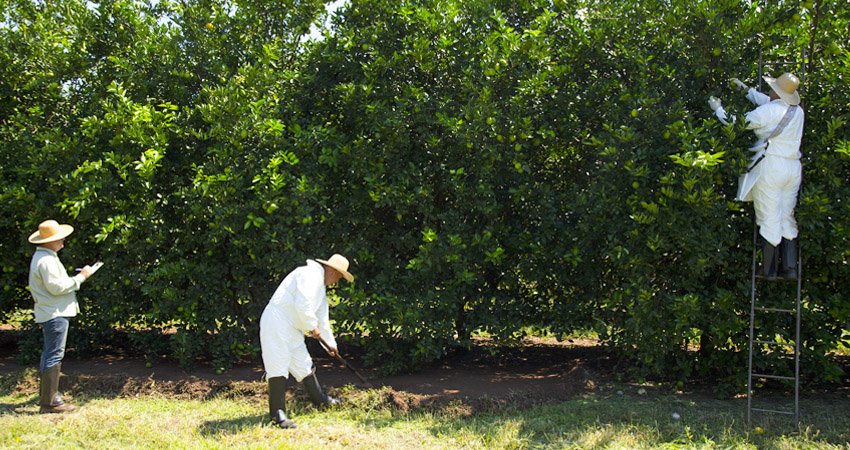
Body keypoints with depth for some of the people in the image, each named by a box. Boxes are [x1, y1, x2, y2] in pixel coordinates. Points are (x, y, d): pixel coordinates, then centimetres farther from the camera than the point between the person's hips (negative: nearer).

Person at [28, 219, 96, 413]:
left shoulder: (43, 256, 17)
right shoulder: (46, 260, -18)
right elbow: (57, 287, -22)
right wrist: (80, 277, -16)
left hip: (50, 312, 11)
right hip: (54, 313, -11)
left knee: (50, 353, 19)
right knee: (54, 355, -9)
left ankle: (46, 393, 31)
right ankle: (49, 402, -7)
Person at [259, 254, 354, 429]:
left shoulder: (321, 287, 20)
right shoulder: (310, 274, -14)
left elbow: (322, 318, 29)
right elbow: (302, 306, -25)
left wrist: (330, 343, 33)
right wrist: (313, 327, -11)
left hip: (293, 329, 10)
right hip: (276, 323, -10)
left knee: (304, 365, 20)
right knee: (278, 367, -10)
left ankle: (320, 399, 34)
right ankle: (277, 413, -8)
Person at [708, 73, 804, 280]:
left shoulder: (769, 111, -14)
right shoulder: (798, 111, 8)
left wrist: (717, 108, 9)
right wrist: (745, 88, 32)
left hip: (771, 167, -7)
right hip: (793, 168, 7)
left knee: (769, 218, 0)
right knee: (786, 217, 13)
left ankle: (769, 269, 7)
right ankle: (790, 268, 11)